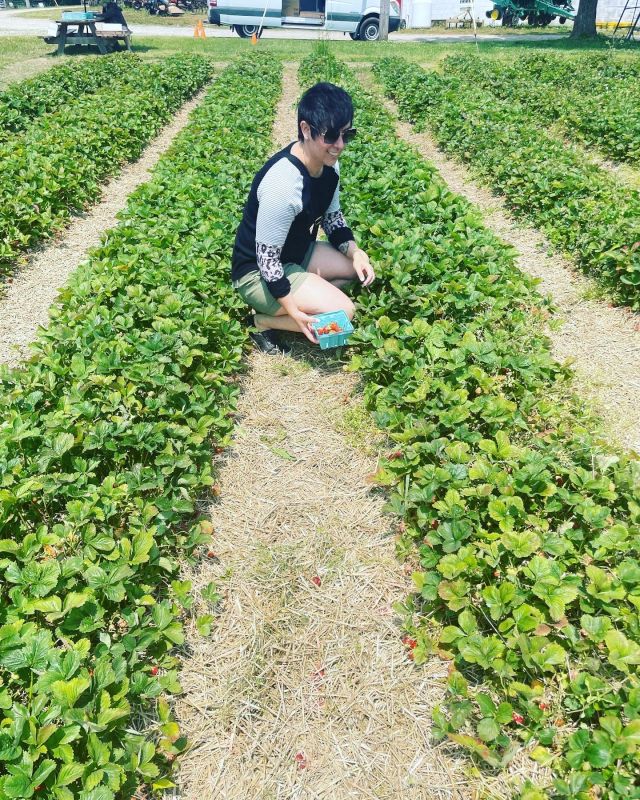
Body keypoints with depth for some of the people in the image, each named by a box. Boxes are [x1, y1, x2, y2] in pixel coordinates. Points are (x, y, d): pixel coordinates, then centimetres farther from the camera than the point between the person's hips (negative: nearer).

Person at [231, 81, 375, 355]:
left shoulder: (329, 164, -6)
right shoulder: (282, 184, -32)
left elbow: (332, 216, 9)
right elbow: (266, 257, -26)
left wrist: (354, 251, -8)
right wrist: (294, 311, -26)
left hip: (296, 253, 9)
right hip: (258, 272, -9)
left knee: (357, 268, 2)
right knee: (343, 311, -19)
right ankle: (264, 321, -2)